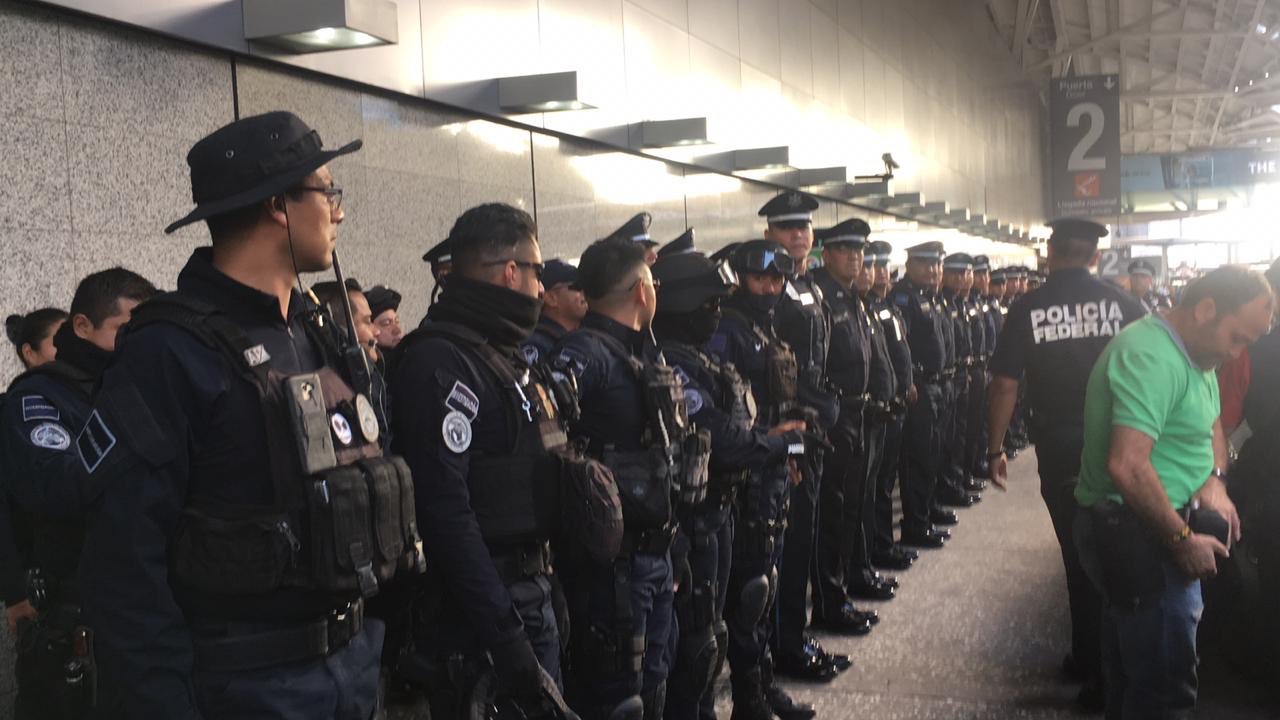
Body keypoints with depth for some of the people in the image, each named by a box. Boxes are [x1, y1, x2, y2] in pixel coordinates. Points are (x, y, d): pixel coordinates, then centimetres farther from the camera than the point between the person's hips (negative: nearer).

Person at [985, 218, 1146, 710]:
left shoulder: (1028, 309, -6)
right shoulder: (1122, 304, -5)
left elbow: (1004, 385, -5)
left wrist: (995, 449, 5)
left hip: (1059, 452, -1)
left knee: (1079, 556, 11)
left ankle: (1090, 662, 20)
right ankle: (1110, 665, 26)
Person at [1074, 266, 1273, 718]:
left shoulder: (1194, 356, 11)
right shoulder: (1152, 358, -24)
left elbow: (1210, 426, 24)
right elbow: (1127, 466, -32)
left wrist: (1215, 480, 3)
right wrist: (1183, 539, -21)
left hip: (1154, 534, 10)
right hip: (1139, 539, -10)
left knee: (1131, 672, 22)